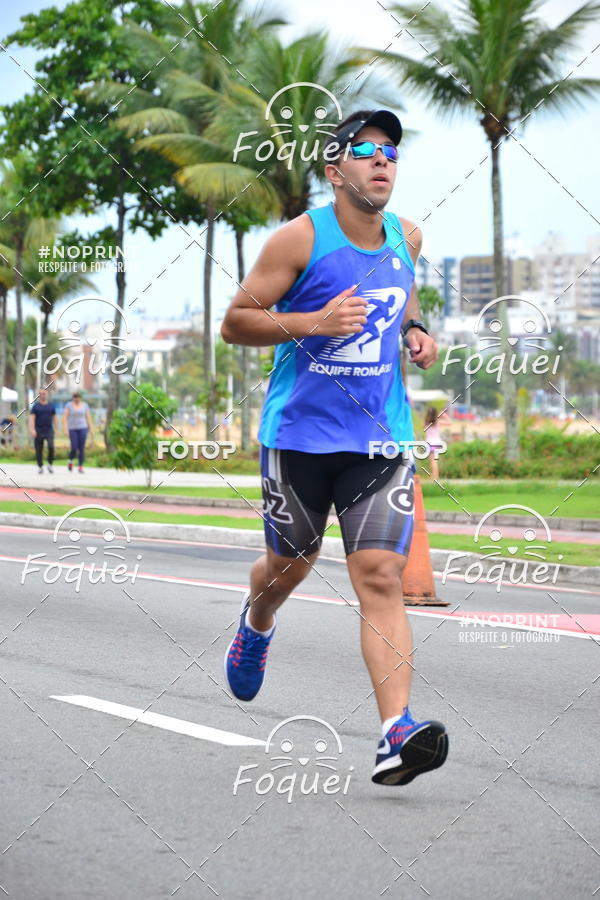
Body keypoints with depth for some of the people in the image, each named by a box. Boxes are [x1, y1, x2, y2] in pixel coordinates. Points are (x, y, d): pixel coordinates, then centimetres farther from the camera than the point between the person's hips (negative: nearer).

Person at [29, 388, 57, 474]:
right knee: (39, 450, 2)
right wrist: (32, 429, -21)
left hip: (49, 430, 0)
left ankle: (50, 464, -3)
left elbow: (54, 418, 13)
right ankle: (40, 467, 17)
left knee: (51, 446, -20)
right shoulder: (35, 406, 0)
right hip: (38, 431, 0)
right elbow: (32, 418, -9)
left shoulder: (51, 405, 7)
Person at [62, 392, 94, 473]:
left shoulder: (84, 405, 2)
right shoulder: (68, 405, -4)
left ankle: (81, 467, 3)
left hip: (82, 428, 1)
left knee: (82, 448, -4)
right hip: (72, 429, -1)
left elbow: (88, 418, 5)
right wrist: (65, 429, -21)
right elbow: (65, 417, -9)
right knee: (74, 448, -9)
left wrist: (91, 430, 2)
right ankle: (70, 460, 21)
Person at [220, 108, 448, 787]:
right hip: (299, 433, -2)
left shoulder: (406, 238, 7)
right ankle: (256, 626, 52)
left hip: (380, 439, 2)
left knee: (381, 576, -12)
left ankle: (396, 734, -21)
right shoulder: (300, 239, -9)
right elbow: (235, 323, -7)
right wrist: (314, 322, -21)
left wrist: (414, 331, 8)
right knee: (290, 565, 14)